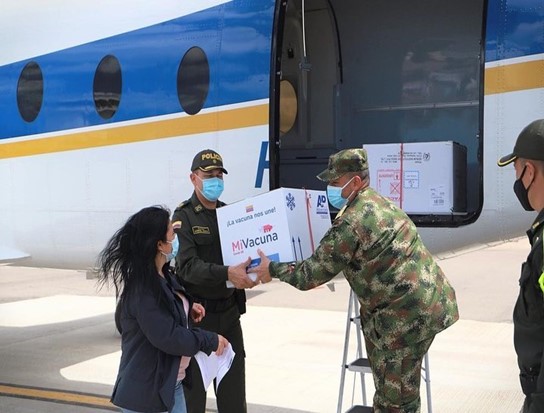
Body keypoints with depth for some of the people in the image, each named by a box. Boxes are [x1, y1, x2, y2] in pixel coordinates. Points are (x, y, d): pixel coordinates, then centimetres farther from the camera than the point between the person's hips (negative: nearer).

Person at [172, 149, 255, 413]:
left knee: (233, 388, 13)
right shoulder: (184, 217, -8)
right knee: (193, 385, 6)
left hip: (229, 311, 5)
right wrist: (227, 273, -36)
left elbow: (243, 253, 11)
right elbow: (189, 267, -21)